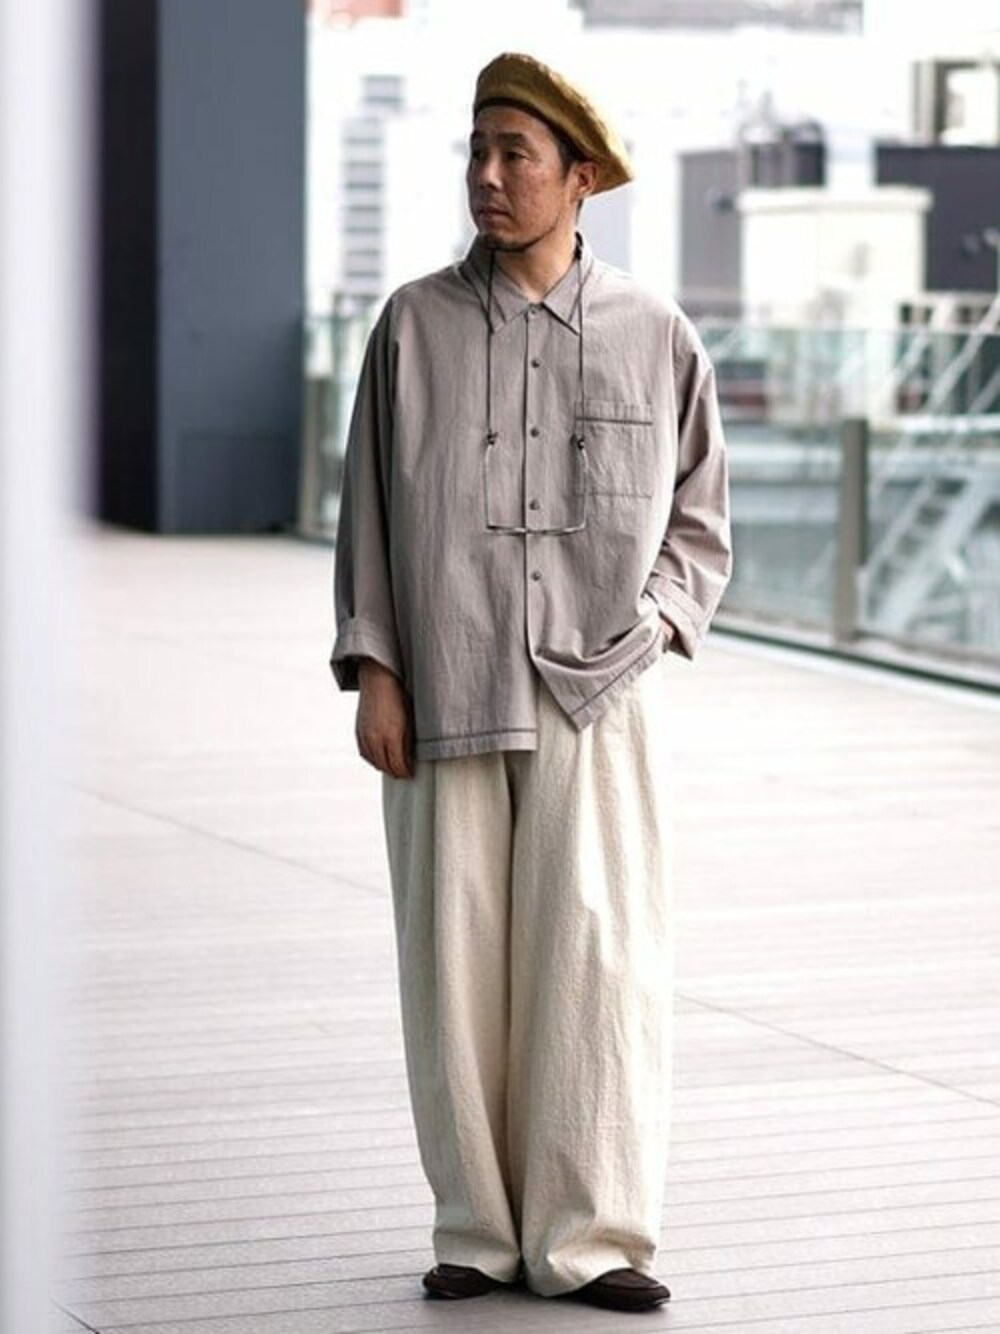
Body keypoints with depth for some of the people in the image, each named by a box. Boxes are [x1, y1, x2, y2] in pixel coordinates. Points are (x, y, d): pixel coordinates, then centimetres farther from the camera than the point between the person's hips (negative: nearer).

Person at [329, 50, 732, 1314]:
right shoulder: (415, 325, 5)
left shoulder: (654, 336, 5)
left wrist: (655, 624, -1)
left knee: (599, 957, -6)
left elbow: (698, 516, 14)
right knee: (456, 960, 3)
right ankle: (478, 1227, 14)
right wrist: (372, 670, 1)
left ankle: (587, 1234, 2)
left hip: (597, 693, -1)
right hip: (444, 694, 1)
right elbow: (367, 509, 7)